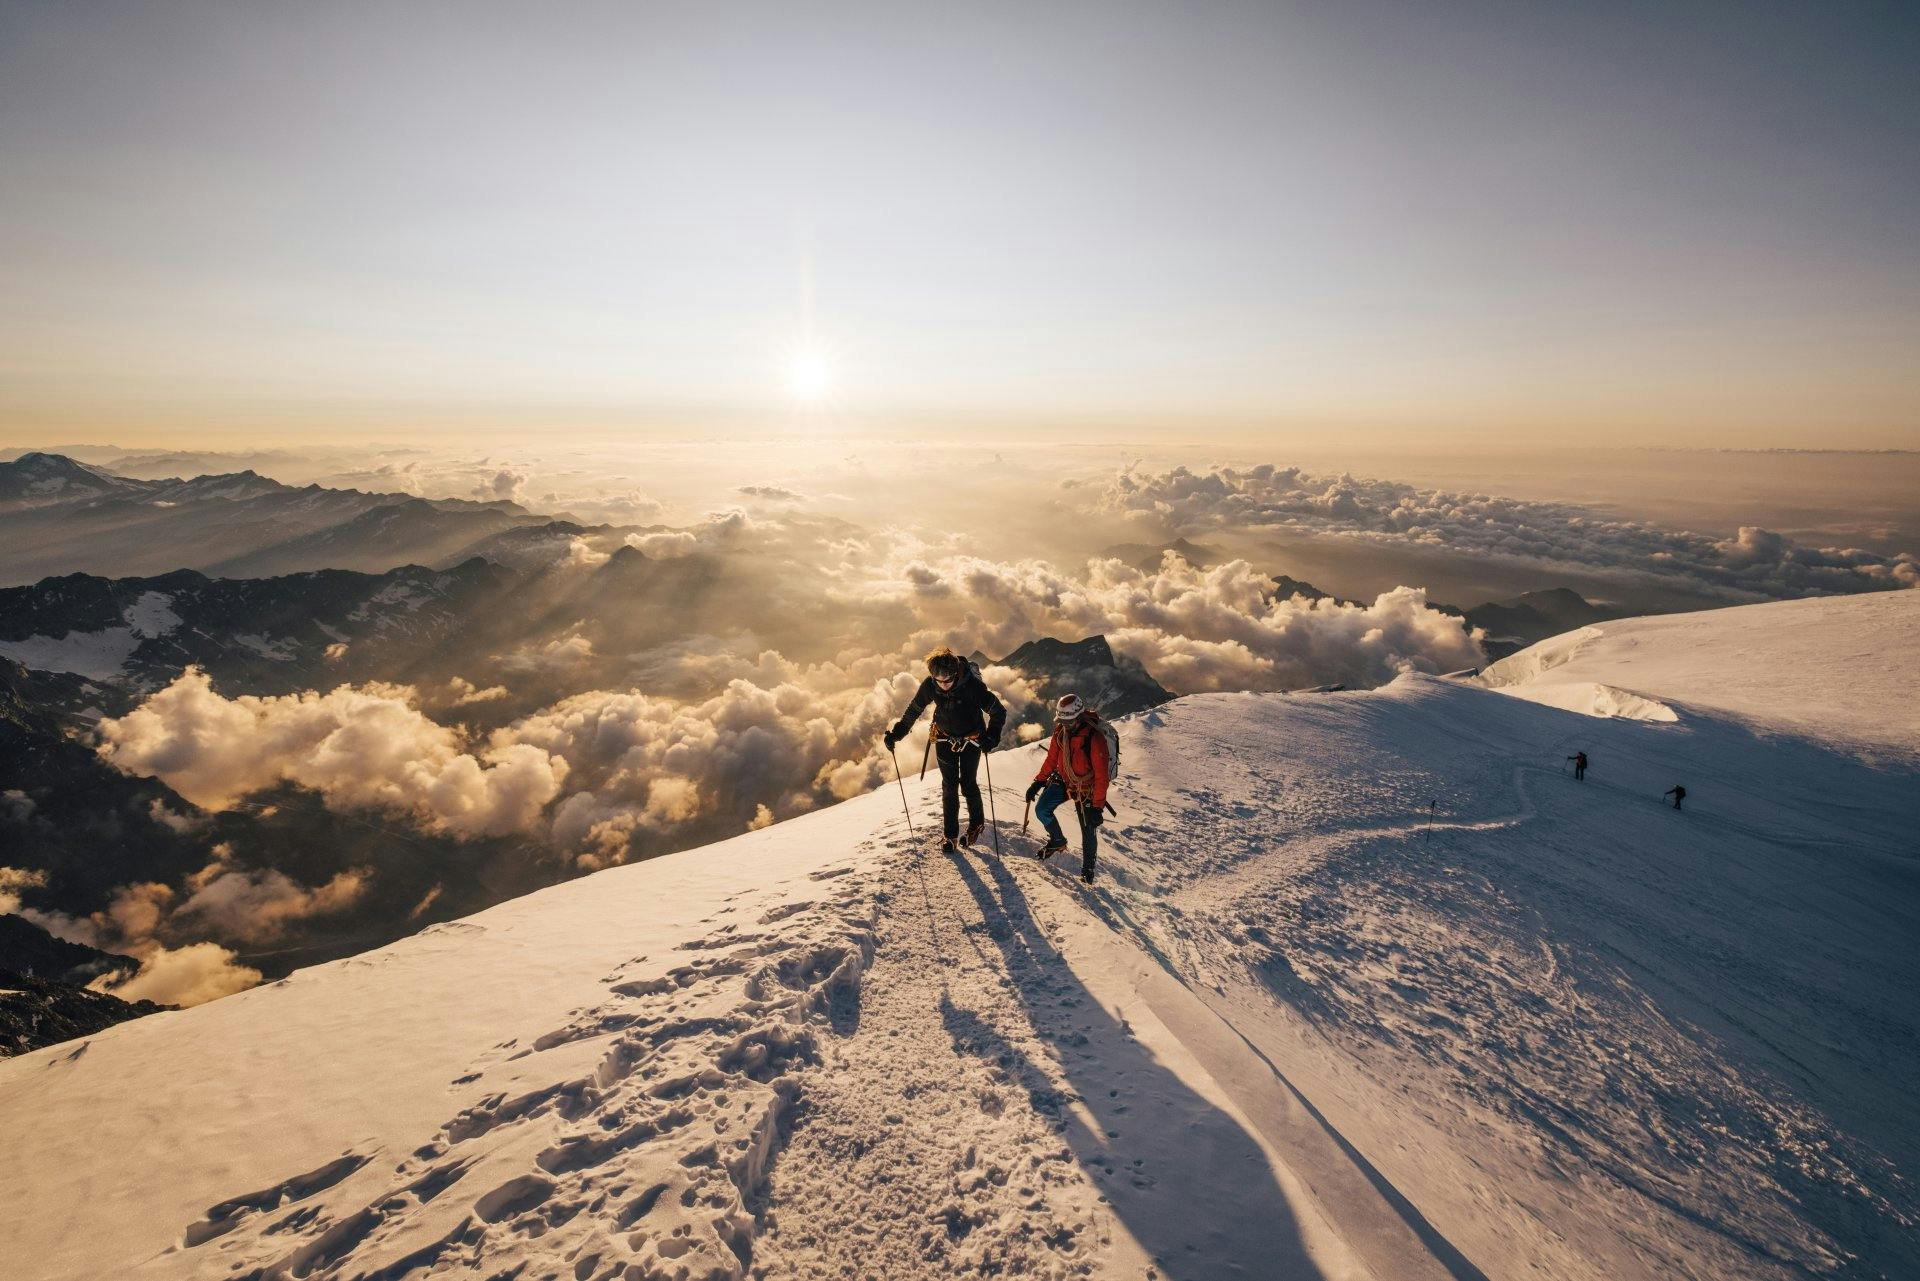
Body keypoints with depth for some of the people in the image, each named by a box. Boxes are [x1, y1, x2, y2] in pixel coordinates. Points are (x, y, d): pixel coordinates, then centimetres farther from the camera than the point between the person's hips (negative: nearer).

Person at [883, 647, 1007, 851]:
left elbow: (998, 711, -23)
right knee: (949, 786, 4)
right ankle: (951, 835, 16)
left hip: (971, 738, -3)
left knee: (968, 784, 2)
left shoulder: (972, 684, -30)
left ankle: (976, 823, 29)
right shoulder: (929, 685, -19)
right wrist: (895, 734, -7)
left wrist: (991, 737, -37)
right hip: (945, 738, 3)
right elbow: (913, 711, -4)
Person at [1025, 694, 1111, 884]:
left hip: (1085, 789, -5)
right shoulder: (1060, 731, -9)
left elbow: (1101, 776, -23)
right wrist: (1038, 782, 3)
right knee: (1042, 809, -9)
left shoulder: (1094, 738, -28)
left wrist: (1098, 806, -22)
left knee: (1088, 831, 3)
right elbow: (1051, 759, 6)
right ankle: (1057, 840, 18)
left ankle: (1087, 869, 25)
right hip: (1062, 781, 5)